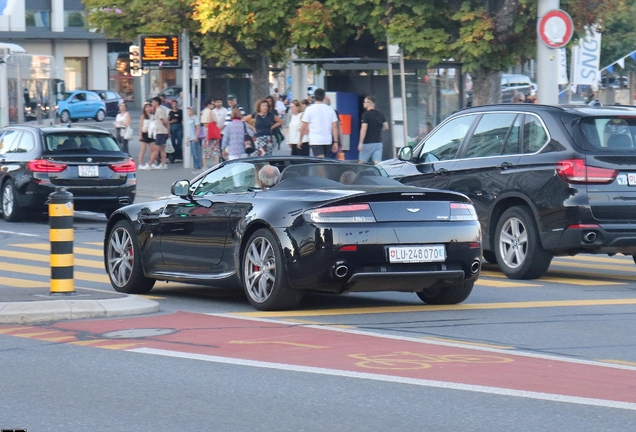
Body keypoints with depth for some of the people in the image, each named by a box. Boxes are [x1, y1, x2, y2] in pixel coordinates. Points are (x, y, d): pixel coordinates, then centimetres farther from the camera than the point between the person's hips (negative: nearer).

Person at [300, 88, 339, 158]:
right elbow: (335, 127, 3)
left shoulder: (309, 109, -4)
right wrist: (335, 142, 6)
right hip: (328, 141, 4)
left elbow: (304, 127, -3)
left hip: (315, 141, -4)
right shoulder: (330, 109, 5)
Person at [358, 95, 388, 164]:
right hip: (378, 142, 5)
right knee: (377, 163, -2)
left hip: (368, 143, -5)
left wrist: (360, 143, -15)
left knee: (361, 162, 8)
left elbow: (364, 129, -16)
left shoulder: (365, 114, -11)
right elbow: (386, 127, 12)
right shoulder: (380, 114, 8)